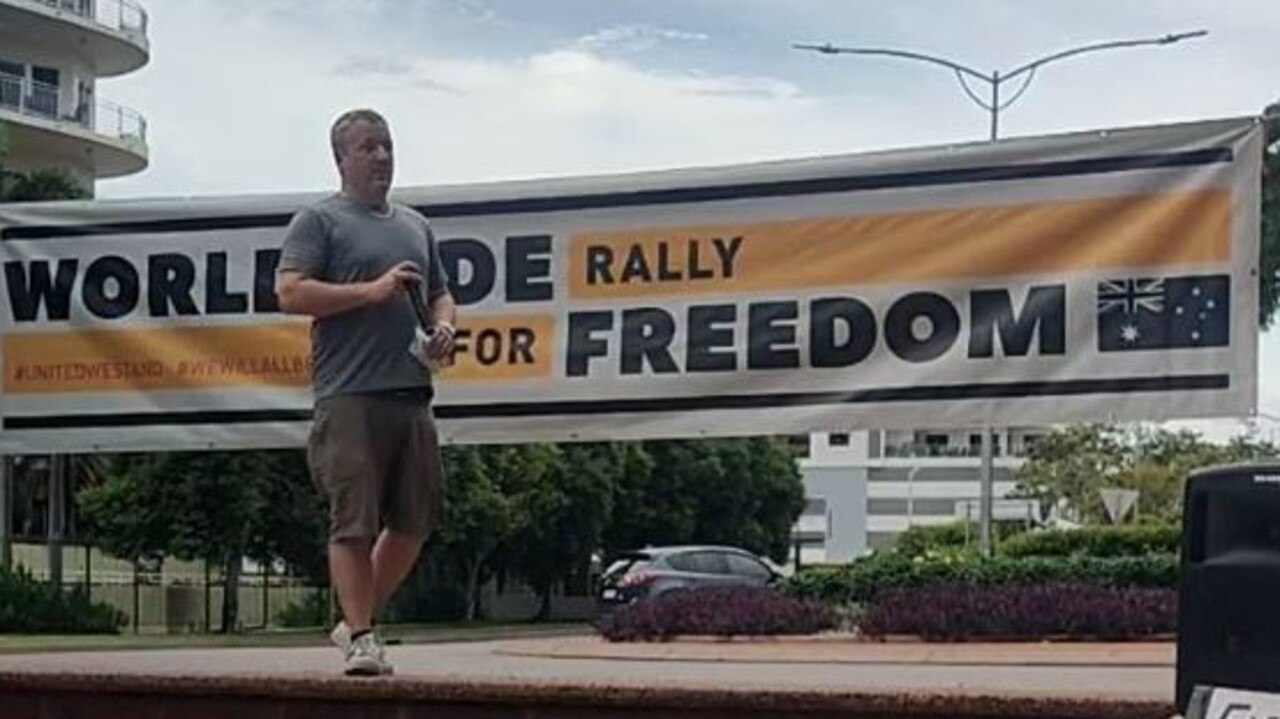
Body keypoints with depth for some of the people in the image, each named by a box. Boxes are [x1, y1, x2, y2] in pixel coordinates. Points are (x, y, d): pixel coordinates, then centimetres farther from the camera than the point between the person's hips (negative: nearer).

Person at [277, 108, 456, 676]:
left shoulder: (415, 226, 23)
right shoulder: (318, 220, 3)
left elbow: (441, 294, 30)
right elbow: (290, 293, -9)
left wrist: (443, 327, 7)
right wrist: (371, 291, -13)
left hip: (412, 392, 7)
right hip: (350, 395, -7)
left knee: (416, 520, 8)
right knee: (354, 521, -7)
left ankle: (355, 620, 22)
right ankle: (360, 636, -2)